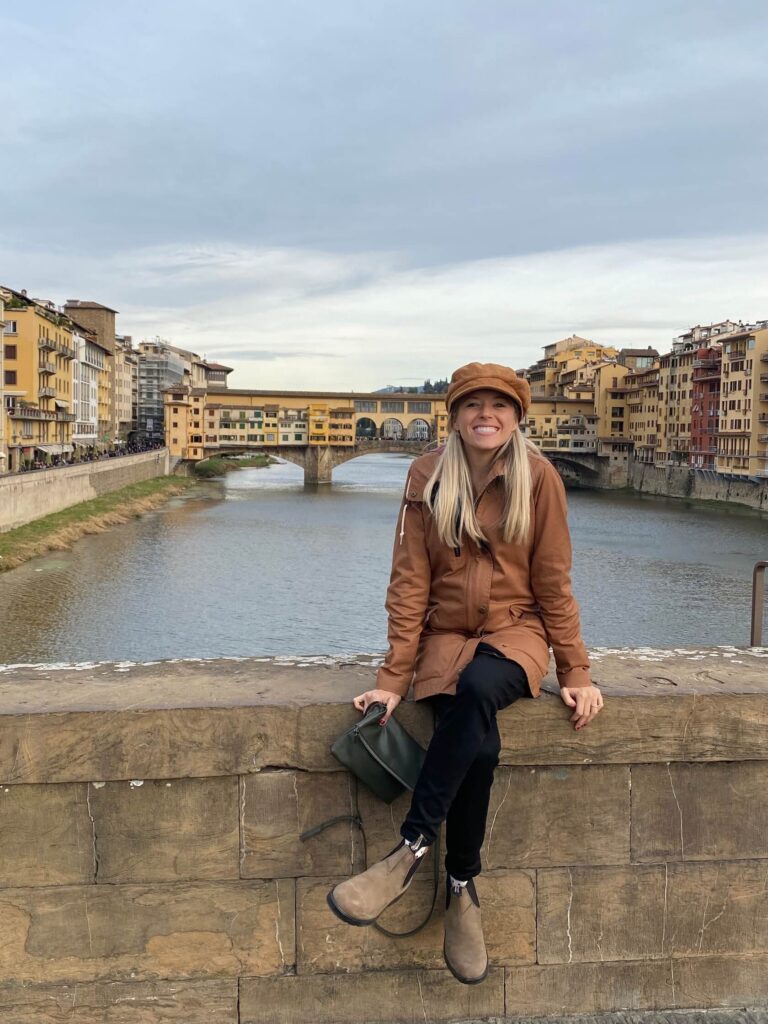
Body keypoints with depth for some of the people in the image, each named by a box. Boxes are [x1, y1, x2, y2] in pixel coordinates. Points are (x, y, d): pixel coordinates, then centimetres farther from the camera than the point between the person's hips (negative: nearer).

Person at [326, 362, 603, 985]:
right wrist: (394, 678, -10)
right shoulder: (428, 478, -3)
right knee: (479, 743, -30)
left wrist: (576, 671, -2)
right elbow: (410, 581, -5)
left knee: (477, 689, -36)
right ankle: (462, 888, -12)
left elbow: (553, 580, -1)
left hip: (515, 630, -1)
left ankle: (411, 850, -27)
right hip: (446, 634, 1)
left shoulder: (539, 477, -4)